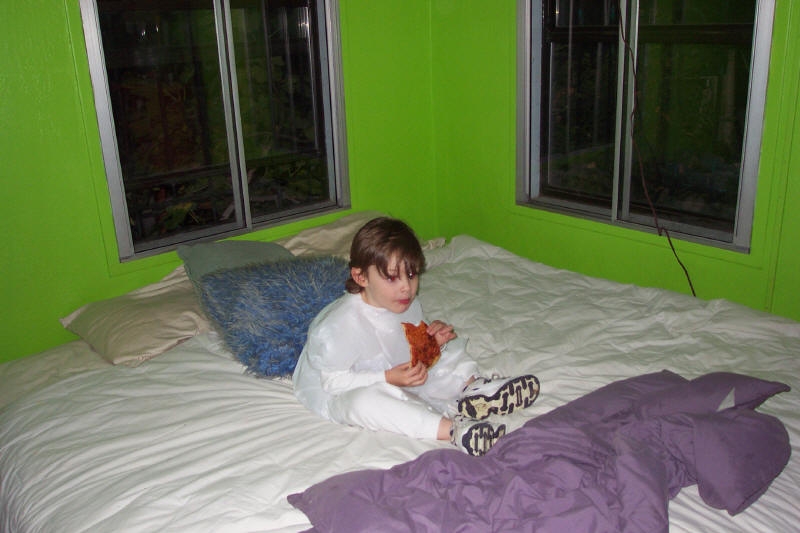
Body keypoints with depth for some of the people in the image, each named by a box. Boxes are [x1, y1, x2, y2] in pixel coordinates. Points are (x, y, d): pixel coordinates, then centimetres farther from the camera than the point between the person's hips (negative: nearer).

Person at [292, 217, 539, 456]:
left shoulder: (409, 306, -5)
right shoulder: (340, 325, -28)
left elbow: (415, 353, 9)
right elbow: (333, 381, -24)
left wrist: (433, 342, -14)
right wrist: (388, 379, -34)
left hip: (397, 381, 7)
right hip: (342, 394, -7)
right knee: (364, 402, -42)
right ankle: (451, 428, -46)